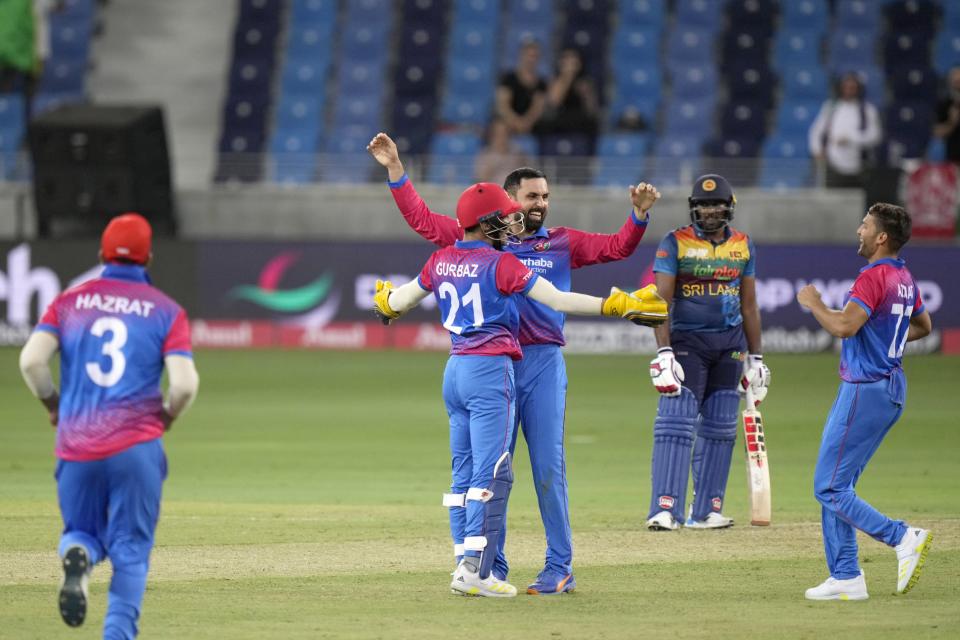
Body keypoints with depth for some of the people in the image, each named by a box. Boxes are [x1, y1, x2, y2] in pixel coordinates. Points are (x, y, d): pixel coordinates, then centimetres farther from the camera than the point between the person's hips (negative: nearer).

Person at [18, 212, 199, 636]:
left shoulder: (70, 302, 7)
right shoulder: (166, 311, 2)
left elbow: (31, 360, -6)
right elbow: (184, 383, -9)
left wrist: (52, 403, 11)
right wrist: (167, 415, 12)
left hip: (76, 443, 2)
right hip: (137, 445, -2)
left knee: (82, 531, 20)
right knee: (131, 550, 6)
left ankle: (77, 555, -16)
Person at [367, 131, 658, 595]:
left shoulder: (563, 243, 10)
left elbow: (617, 247, 3)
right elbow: (422, 219, 7)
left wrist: (640, 213, -13)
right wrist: (394, 169, 2)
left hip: (544, 364, -1)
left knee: (548, 467, -3)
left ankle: (560, 568, -1)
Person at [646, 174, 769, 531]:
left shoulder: (743, 246, 9)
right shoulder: (675, 243, -4)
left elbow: (749, 306, 14)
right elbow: (662, 300, -10)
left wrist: (756, 358, 12)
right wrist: (664, 352, -20)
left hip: (730, 344, 5)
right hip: (686, 341, -5)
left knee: (719, 427, 5)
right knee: (677, 422, -14)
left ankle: (705, 511, 10)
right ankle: (665, 509, -18)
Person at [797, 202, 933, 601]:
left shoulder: (873, 277, -16)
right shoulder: (904, 278, 14)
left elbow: (844, 326, -26)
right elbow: (923, 326, 29)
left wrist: (813, 303, -10)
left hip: (865, 392, -10)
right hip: (891, 391, 10)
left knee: (829, 488, -8)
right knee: (837, 485, 13)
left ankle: (903, 538, -16)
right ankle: (845, 578, 13)